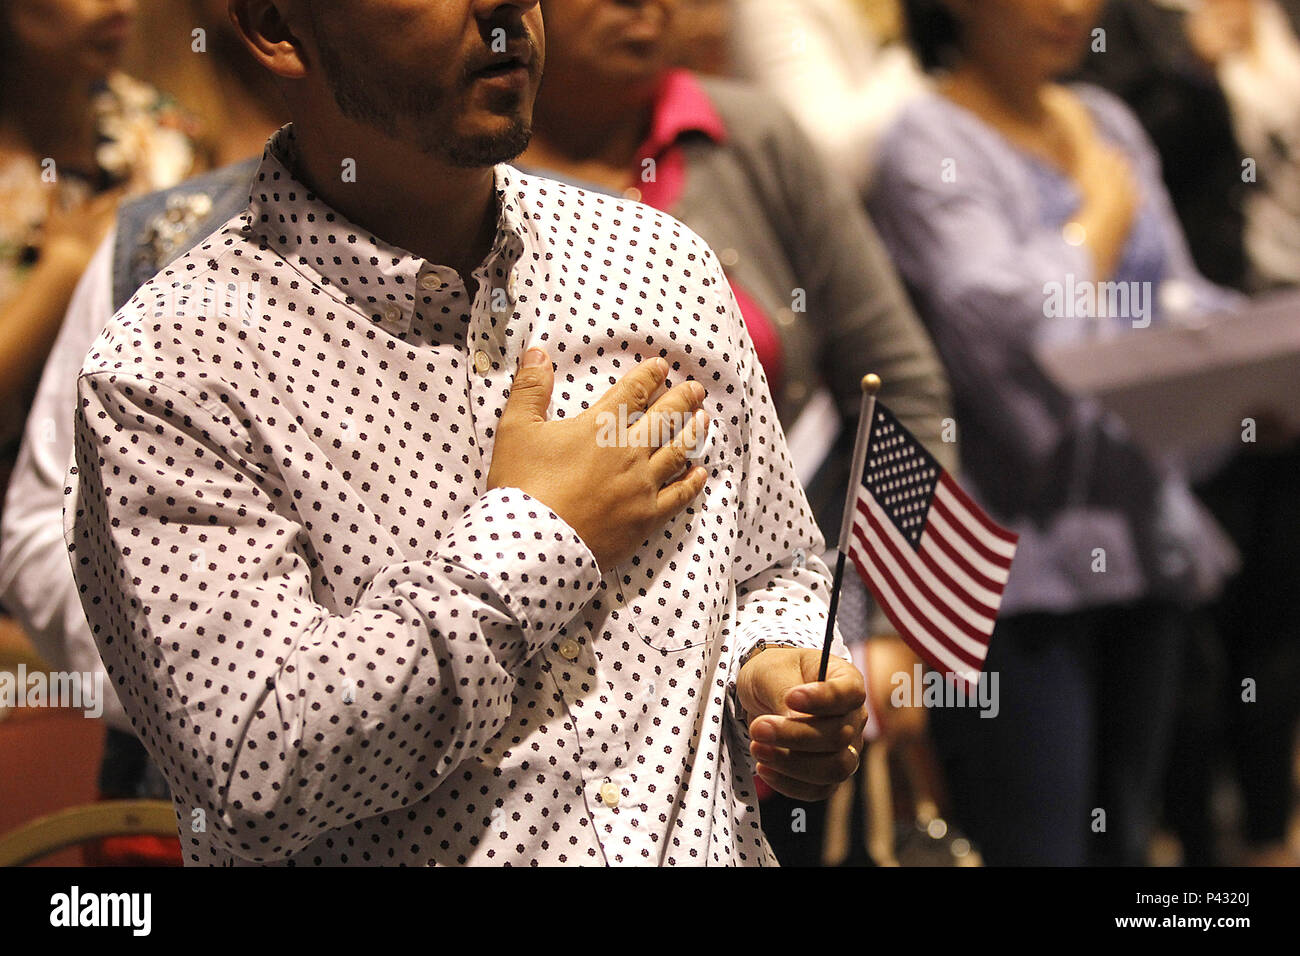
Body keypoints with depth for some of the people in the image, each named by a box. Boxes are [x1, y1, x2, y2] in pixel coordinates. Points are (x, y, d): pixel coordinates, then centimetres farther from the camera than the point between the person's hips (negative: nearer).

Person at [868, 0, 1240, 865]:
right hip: (1019, 554, -7)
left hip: (1143, 531, 7)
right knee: (1038, 846, -8)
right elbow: (1001, 319, -22)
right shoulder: (930, 146, -8)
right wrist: (1105, 210, -6)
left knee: (1123, 839, 13)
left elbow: (1175, 298, 16)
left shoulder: (1110, 124, 15)